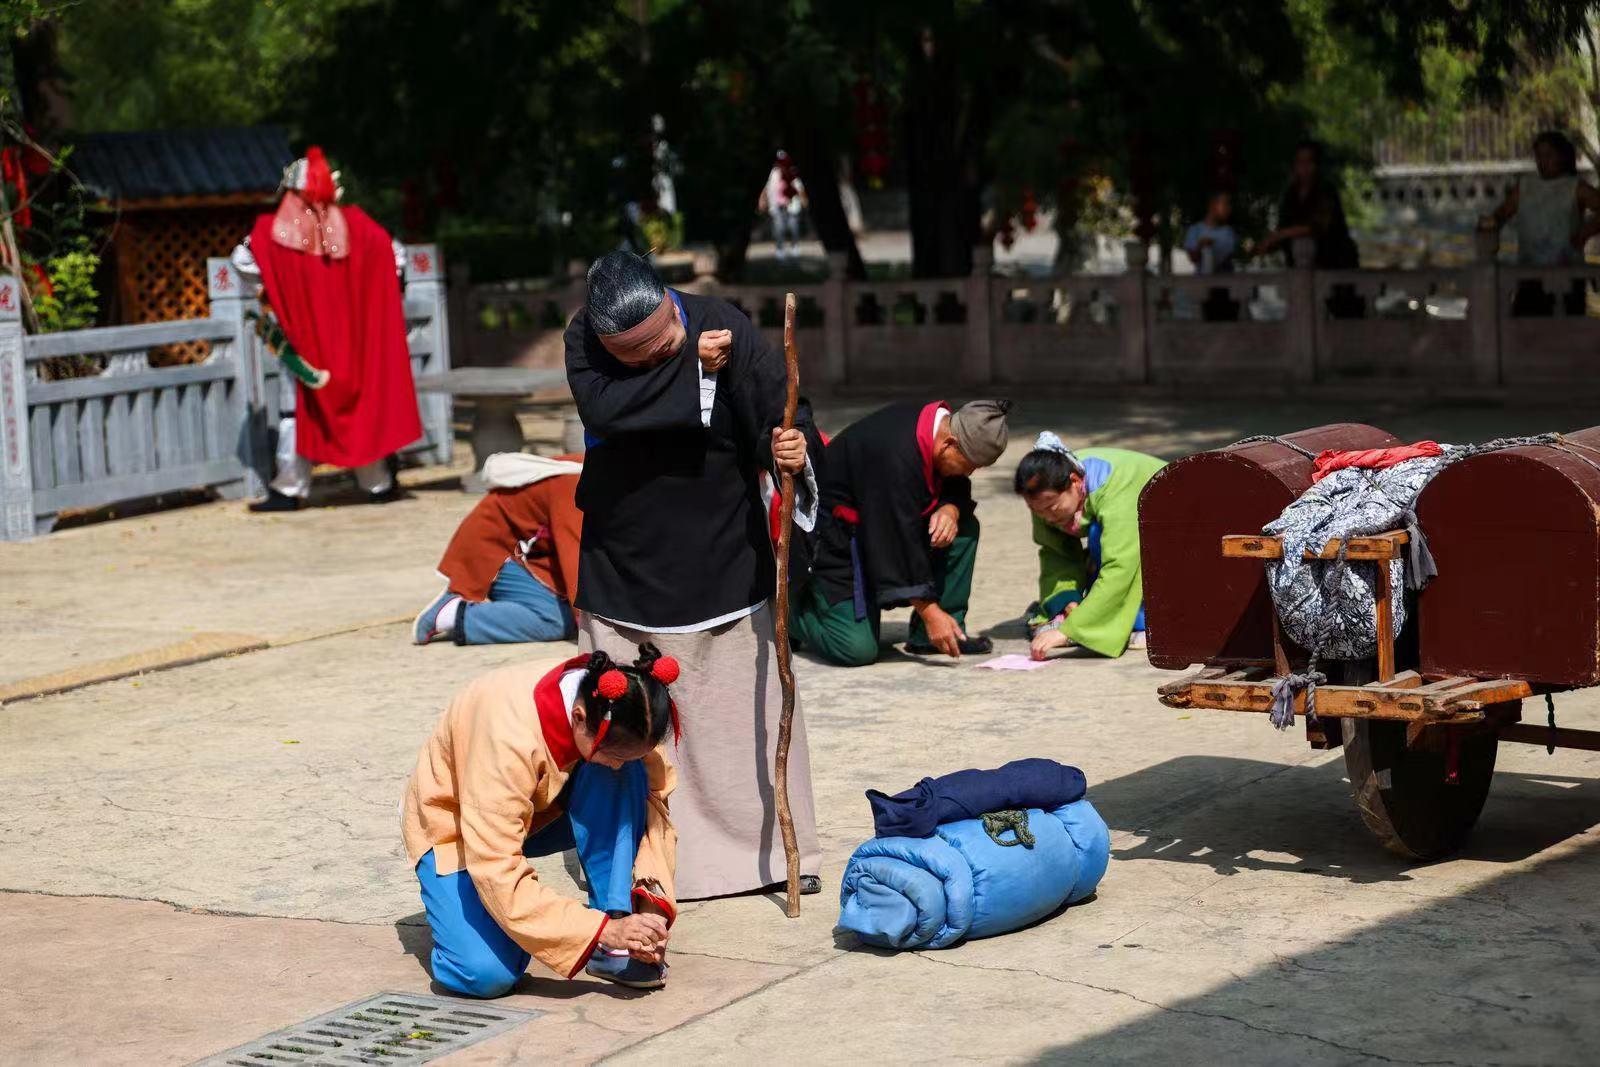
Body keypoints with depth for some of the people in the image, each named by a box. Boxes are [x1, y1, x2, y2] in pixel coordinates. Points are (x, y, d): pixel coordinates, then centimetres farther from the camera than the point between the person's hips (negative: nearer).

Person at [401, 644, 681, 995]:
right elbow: (497, 872, -39)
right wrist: (602, 930, -41)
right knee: (486, 974, -30)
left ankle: (616, 950, -21)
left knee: (627, 780, -28)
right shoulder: (510, 736, -40)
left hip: (542, 811, 5)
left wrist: (653, 895, -32)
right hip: (455, 823, -5)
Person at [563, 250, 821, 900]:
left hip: (721, 561, -1)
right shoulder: (583, 337, -9)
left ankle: (780, 850, 17)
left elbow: (777, 418, -14)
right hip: (623, 561, 1)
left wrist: (790, 452, -36)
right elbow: (601, 409, -26)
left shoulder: (726, 329, -13)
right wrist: (688, 368, -26)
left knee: (750, 708, 4)